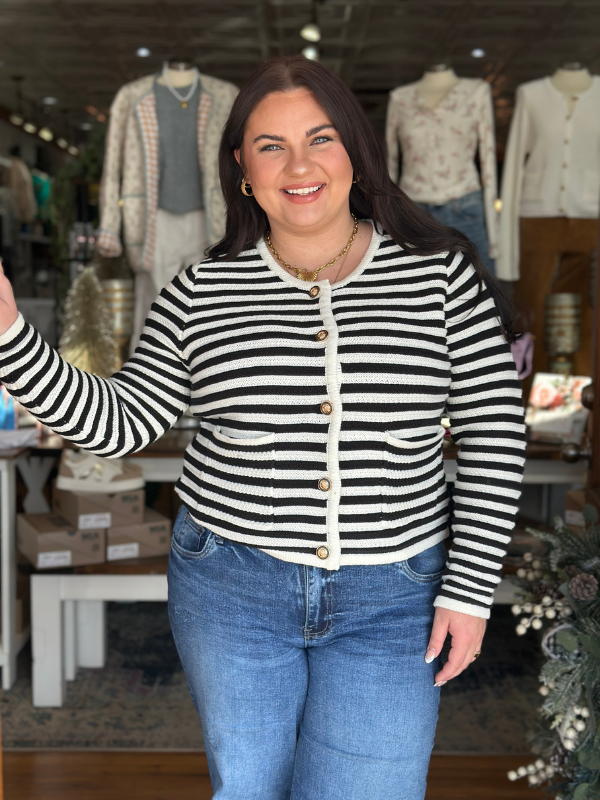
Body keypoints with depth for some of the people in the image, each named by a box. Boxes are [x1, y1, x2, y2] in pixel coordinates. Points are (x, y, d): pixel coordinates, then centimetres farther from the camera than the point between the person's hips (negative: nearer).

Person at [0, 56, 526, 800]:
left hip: (392, 598, -1)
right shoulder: (202, 292, -2)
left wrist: (469, 589, -6)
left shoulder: (441, 272, -5)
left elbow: (494, 436, -3)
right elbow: (116, 423, -2)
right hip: (230, 586, 2)